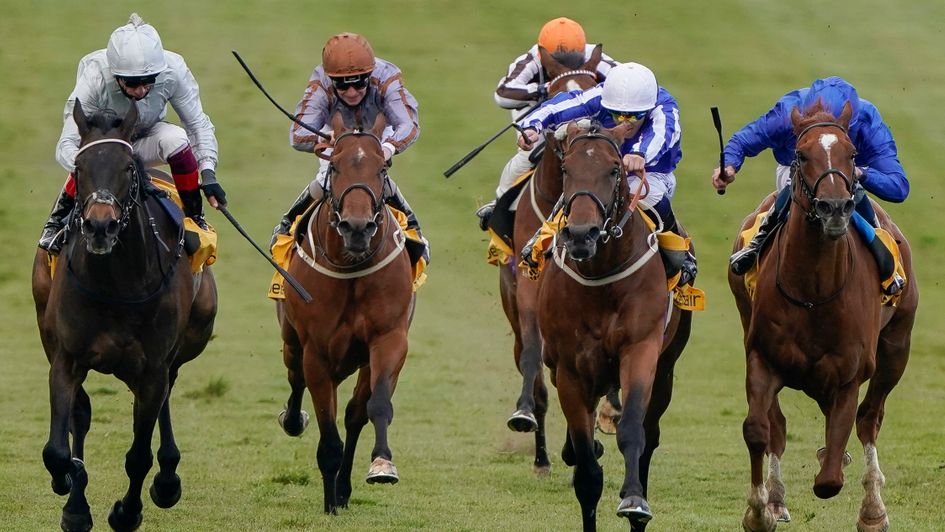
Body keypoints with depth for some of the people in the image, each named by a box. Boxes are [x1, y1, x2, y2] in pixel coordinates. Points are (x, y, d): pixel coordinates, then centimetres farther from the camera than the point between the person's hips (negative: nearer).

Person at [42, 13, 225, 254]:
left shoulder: (173, 71, -29)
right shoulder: (94, 80, -34)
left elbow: (198, 125, -18)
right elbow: (66, 146, -37)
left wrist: (208, 174, -32)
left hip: (145, 141, 2)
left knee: (177, 140, -32)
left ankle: (194, 218, -12)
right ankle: (57, 222, -12)